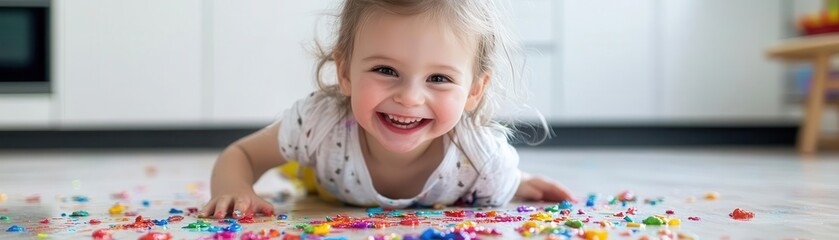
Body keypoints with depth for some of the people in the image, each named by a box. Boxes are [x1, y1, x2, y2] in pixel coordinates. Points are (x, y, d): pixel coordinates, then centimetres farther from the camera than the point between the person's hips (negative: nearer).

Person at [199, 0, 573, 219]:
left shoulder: (490, 161, -43)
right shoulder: (319, 123, -45)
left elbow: (489, 209, -16)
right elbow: (239, 155, -25)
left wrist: (522, 184, -36)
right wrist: (234, 192, -46)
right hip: (335, 214, 0)